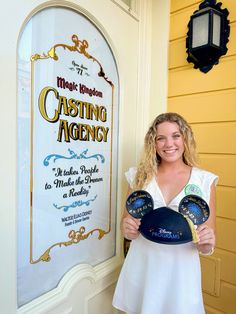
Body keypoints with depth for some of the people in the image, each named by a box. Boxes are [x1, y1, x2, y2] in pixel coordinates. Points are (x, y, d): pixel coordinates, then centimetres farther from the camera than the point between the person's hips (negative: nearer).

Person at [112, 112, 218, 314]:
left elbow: (206, 247, -1)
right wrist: (127, 228, -17)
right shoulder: (140, 176, -5)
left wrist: (207, 243, -21)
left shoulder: (205, 181, -7)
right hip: (141, 269, 2)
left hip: (181, 272, -1)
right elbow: (127, 222, 4)